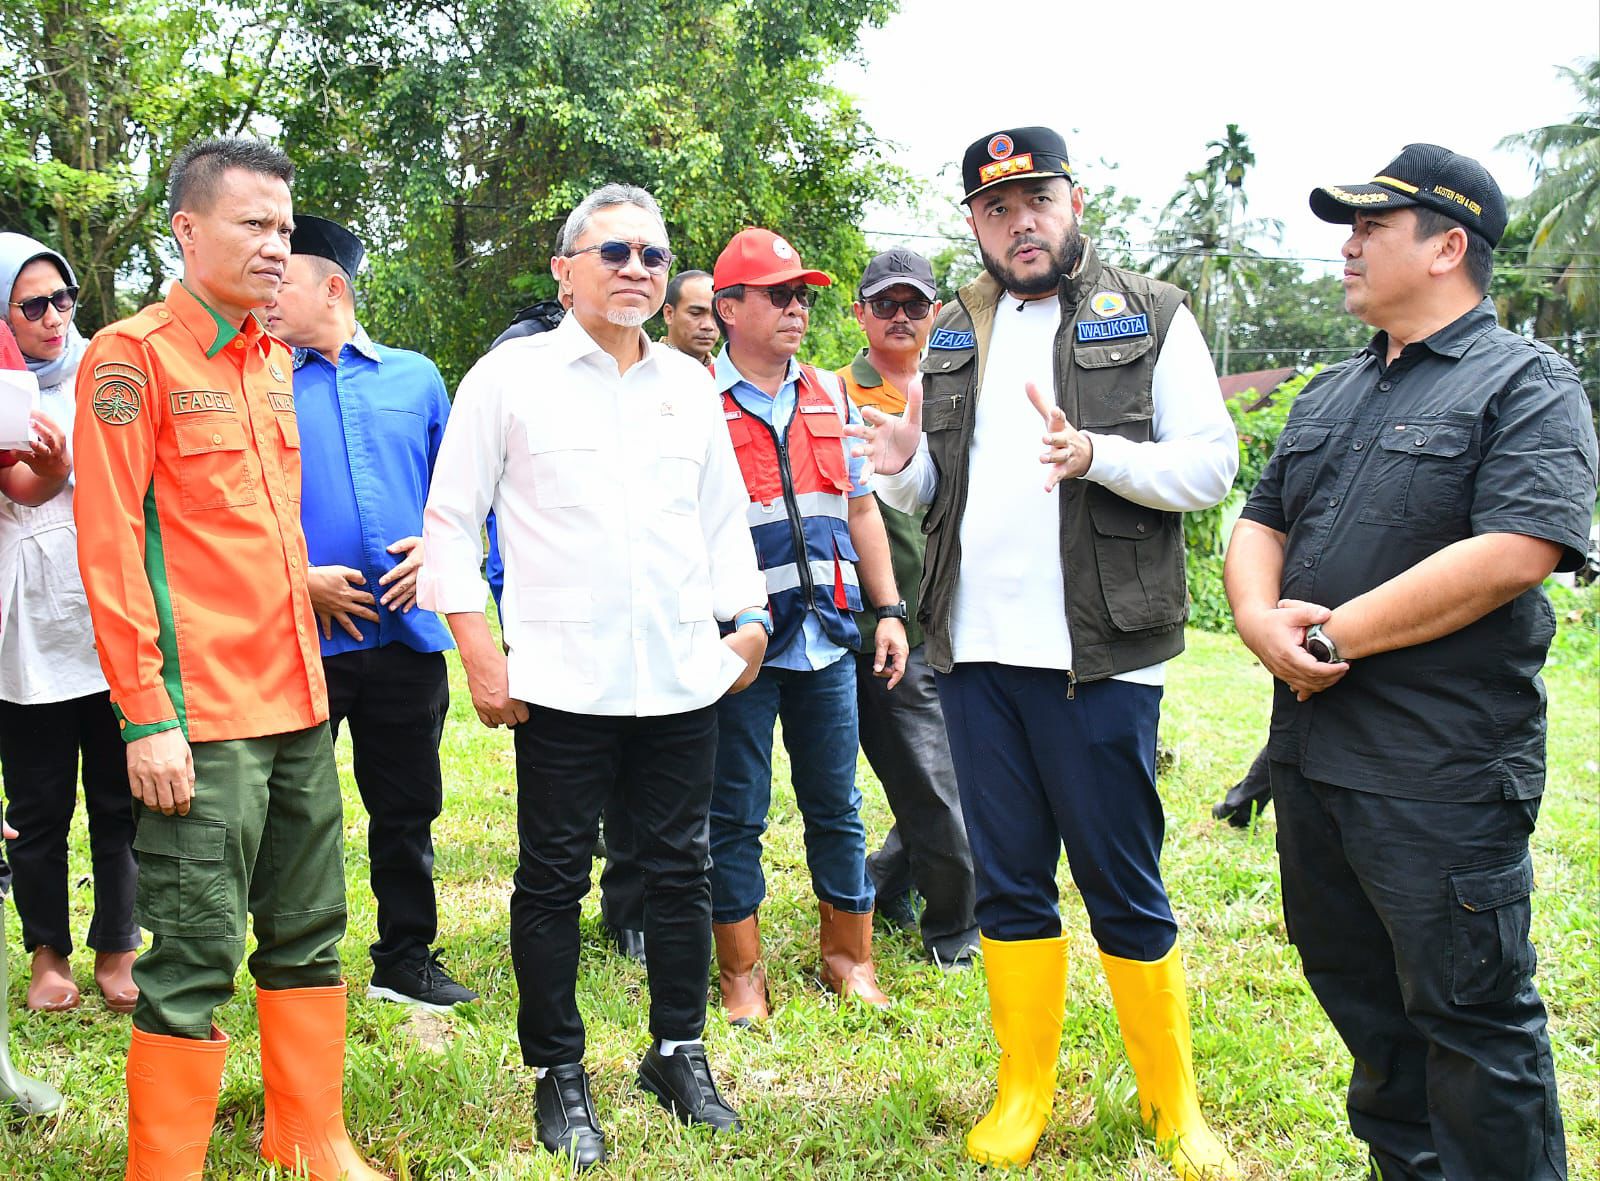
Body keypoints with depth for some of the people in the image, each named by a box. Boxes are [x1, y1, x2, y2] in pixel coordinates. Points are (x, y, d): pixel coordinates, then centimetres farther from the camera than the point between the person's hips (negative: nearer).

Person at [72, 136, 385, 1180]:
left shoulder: (274, 360, 14)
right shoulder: (132, 357, -7)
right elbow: (110, 545, -12)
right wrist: (146, 715, -16)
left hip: (297, 700, 8)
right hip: (201, 718, -7)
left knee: (310, 932, 14)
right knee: (197, 957, -2)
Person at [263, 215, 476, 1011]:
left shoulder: (415, 377, 9)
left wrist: (435, 546, -4)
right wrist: (298, 579, -13)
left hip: (406, 631, 2)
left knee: (408, 808, 13)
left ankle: (405, 958, 28)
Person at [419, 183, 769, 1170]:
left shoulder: (689, 384, 14)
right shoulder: (511, 377, 1)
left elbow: (725, 518, 20)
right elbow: (451, 521, 1)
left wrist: (748, 617, 10)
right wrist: (480, 652, -5)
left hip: (682, 678, 4)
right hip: (562, 676, -4)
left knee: (681, 866, 11)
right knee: (554, 877, 4)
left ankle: (679, 1053, 27)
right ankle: (559, 1075, 19)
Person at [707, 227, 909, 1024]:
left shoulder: (831, 397, 13)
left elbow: (861, 510, 17)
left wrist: (888, 610, 11)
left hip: (826, 636, 4)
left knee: (836, 807, 11)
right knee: (735, 815, 4)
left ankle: (849, 958, 24)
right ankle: (742, 972, 17)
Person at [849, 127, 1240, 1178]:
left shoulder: (1150, 318, 0)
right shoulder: (954, 334, 15)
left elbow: (1211, 463, -6)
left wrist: (1097, 453, -23)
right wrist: (907, 469, -5)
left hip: (1098, 656, -4)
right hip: (976, 654, 5)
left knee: (1126, 893, 2)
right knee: (1009, 884, 12)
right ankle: (1025, 1093, 26)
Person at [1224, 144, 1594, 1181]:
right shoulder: (1330, 395, 17)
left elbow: (1511, 556, -21)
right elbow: (1261, 522, 15)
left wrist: (1334, 634, -17)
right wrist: (1260, 618, -8)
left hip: (1442, 774, -8)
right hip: (1311, 747, 8)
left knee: (1469, 1016, 1)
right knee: (1356, 986, 19)